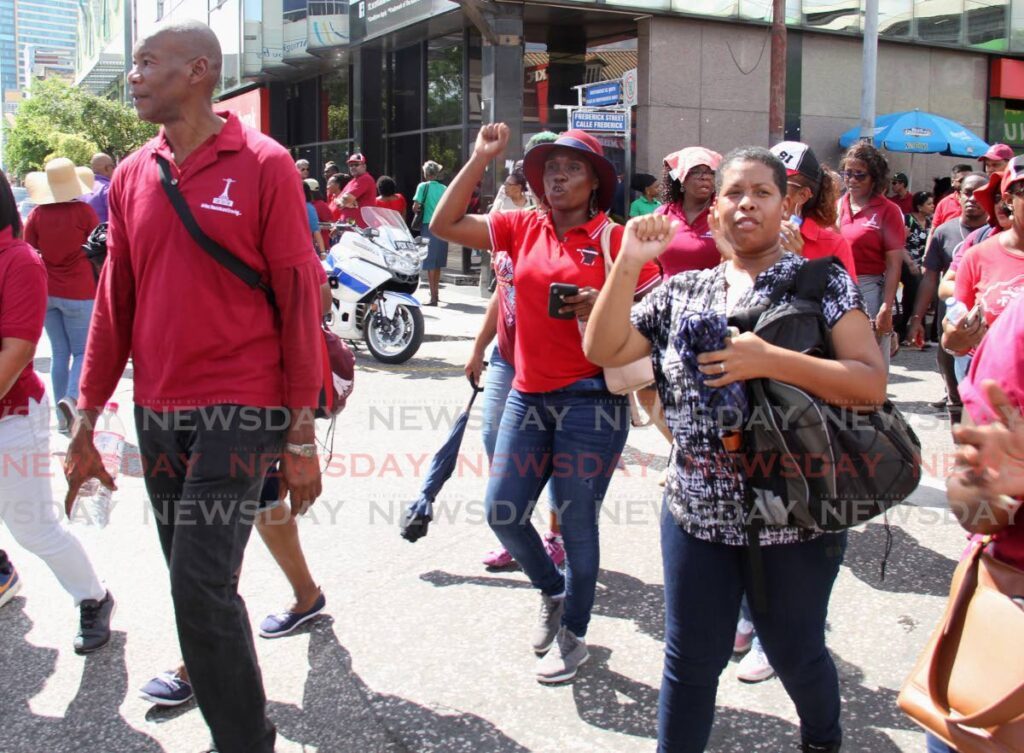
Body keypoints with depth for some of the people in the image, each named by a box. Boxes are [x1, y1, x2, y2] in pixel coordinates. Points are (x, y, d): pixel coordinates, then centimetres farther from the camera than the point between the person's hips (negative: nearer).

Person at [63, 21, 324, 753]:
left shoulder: (264, 165, -7)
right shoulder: (131, 177, 9)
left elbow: (299, 300, -7)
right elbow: (114, 304, 12)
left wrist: (302, 434, -9)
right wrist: (86, 424, 12)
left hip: (240, 407, -5)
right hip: (158, 412, 6)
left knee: (202, 583, -9)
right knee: (195, 582, 13)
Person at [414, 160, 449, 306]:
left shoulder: (423, 186, -5)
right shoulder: (444, 188, 9)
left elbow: (415, 207, -10)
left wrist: (418, 211, 10)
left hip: (429, 226, -5)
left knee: (430, 264, -5)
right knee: (437, 263, 16)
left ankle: (433, 297, -10)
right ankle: (435, 293, 26)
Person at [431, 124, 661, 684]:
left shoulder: (614, 238, -4)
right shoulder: (523, 229, 7)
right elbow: (443, 224, 2)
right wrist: (480, 159, -1)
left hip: (591, 398, -4)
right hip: (528, 393, 5)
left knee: (576, 521, 5)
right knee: (502, 511, 6)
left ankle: (572, 634, 27)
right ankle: (553, 590, 36)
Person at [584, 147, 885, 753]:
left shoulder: (822, 282, -3)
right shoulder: (682, 290, 7)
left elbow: (872, 384, -13)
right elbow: (602, 350, 1)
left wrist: (769, 361, -23)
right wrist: (629, 264, -8)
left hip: (798, 516, -2)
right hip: (697, 513, 3)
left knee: (794, 653, 16)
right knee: (691, 661, 10)